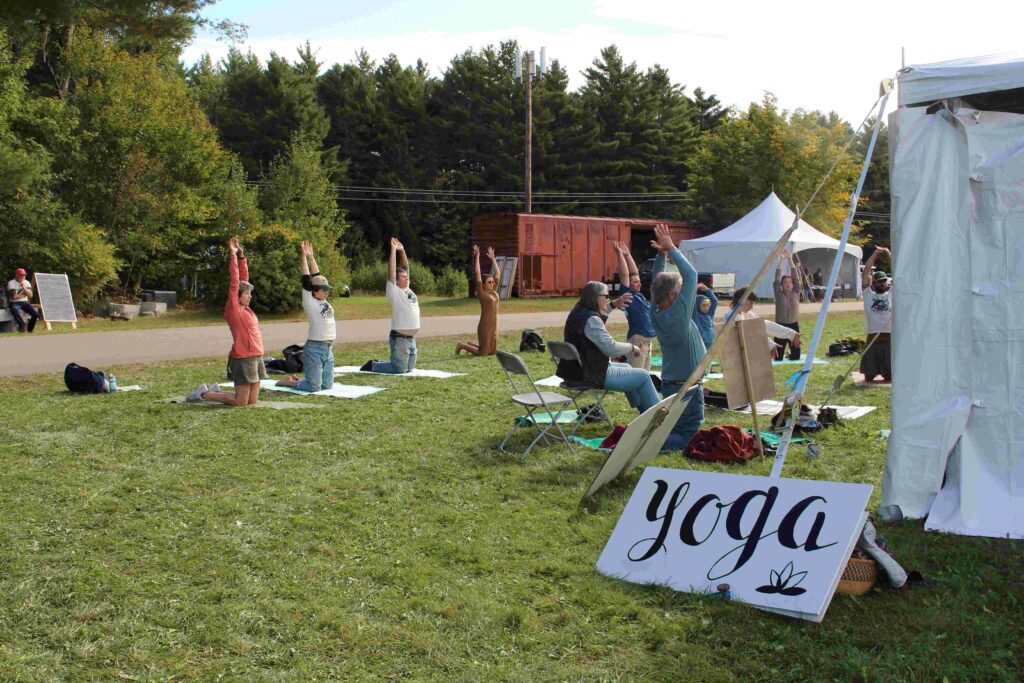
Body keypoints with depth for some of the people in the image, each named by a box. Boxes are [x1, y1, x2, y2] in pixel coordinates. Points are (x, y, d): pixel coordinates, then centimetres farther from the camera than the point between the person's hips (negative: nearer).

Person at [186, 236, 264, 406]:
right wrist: (233, 255, -14)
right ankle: (203, 394, 14)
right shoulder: (233, 309, -9)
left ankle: (214, 390, 26)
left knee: (252, 401, 11)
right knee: (240, 402, -3)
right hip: (243, 359, -8)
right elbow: (234, 282, -15)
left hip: (256, 357, 8)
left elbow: (244, 278, 12)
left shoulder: (245, 309, 10)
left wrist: (241, 256, 7)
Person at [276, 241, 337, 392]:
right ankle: (289, 381, 16)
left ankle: (296, 379, 28)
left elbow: (317, 277, 16)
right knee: (313, 387, -8)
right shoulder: (310, 303, -5)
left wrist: (311, 257, 21)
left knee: (327, 385, 10)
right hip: (314, 348, -8)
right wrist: (304, 256, -7)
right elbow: (306, 280, -9)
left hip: (328, 348, 8)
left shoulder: (325, 302, 12)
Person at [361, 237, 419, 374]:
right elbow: (391, 272, -16)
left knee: (409, 367, 15)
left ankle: (378, 363, 27)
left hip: (411, 338, 8)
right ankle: (372, 365, 11)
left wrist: (402, 251, 10)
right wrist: (393, 251, -16)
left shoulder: (409, 290, 11)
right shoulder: (395, 292, -8)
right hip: (400, 338, -8)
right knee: (399, 369, -7)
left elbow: (405, 267, 16)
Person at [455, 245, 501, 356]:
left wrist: (492, 258, 15)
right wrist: (477, 257, -11)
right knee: (482, 353, -3)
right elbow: (477, 275, -11)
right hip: (484, 326, -7)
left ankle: (470, 344, 31)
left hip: (494, 326, 7)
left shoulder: (494, 292, 9)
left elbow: (498, 274, 15)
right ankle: (461, 345, 18)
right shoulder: (481, 293, -7)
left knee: (492, 351, 12)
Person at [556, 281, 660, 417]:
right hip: (593, 376, -11)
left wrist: (613, 304, 20)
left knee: (626, 368, 33)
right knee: (644, 376, -1)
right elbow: (610, 348, -26)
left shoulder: (578, 312, 6)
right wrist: (632, 348, -9)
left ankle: (645, 412, 44)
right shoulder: (591, 320, -24)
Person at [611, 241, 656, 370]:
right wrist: (620, 254, -9)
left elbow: (634, 272, 17)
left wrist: (627, 254, 17)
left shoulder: (639, 295, 13)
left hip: (648, 341, 9)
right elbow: (624, 275, -12)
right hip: (637, 341, -9)